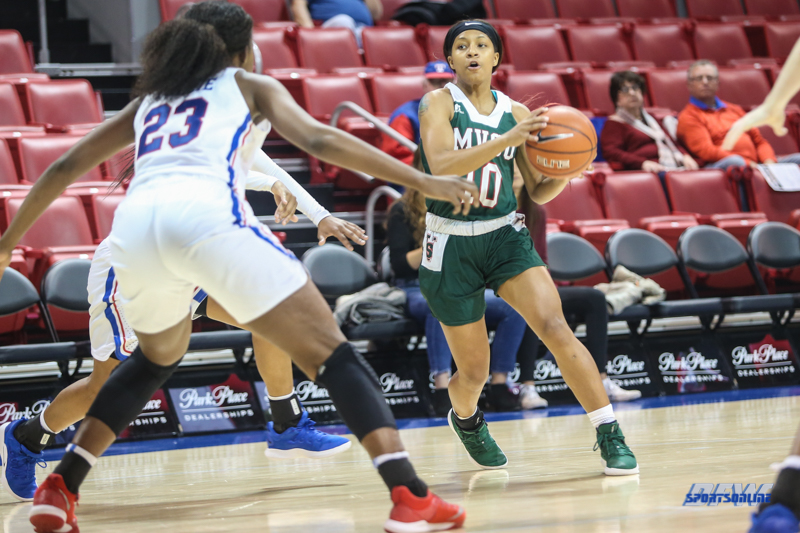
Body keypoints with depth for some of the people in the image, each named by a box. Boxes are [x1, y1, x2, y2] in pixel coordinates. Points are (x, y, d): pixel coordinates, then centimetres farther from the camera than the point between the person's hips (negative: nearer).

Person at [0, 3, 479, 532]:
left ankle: (59, 490, 26)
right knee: (331, 354, 0)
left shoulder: (150, 100, 35)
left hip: (135, 225, 5)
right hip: (208, 215, -5)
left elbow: (67, 166, 36)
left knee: (158, 357, 33)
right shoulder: (249, 86, 23)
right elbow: (319, 140, 7)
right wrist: (422, 182, 6)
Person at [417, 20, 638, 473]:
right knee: (474, 372, 7)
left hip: (505, 237, 2)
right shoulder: (440, 103, -6)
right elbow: (440, 165, -25)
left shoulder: (516, 113, 5)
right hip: (452, 246, -2)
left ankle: (611, 437, -22)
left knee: (555, 327, -23)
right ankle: (465, 418, 44)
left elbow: (539, 192, 11)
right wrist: (508, 139, -32)